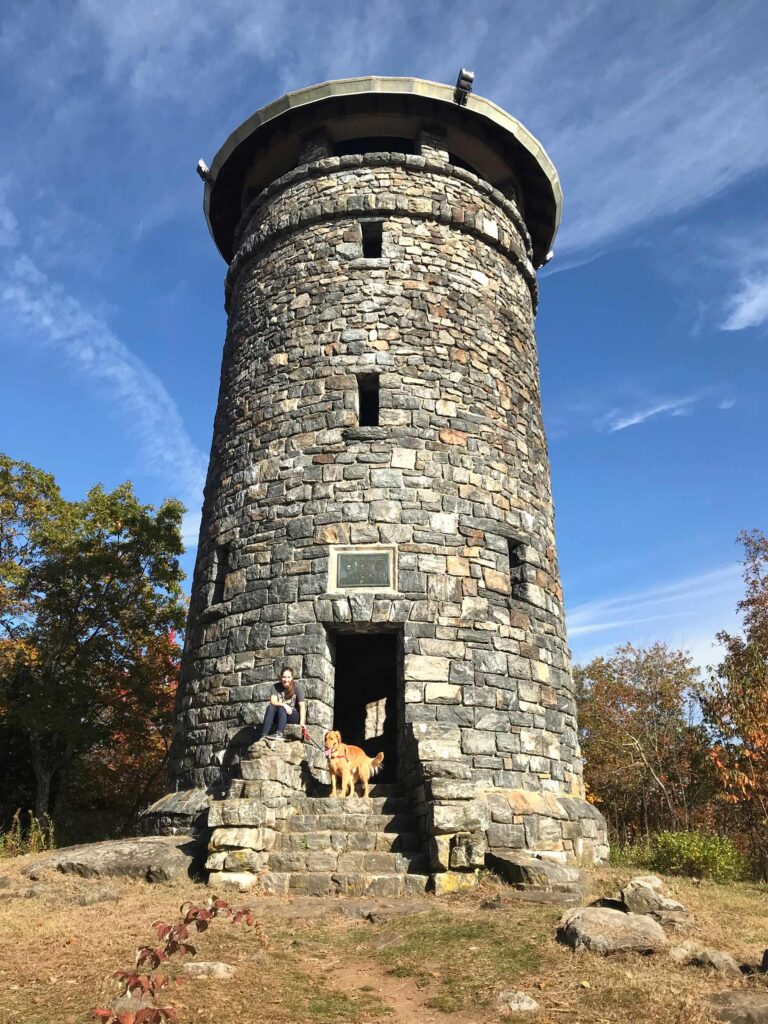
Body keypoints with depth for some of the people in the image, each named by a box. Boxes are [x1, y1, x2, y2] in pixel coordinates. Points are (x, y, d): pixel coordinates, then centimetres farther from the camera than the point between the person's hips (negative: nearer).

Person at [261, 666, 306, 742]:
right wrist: (283, 704, -32)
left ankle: (279, 734, -49)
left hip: (294, 715, -2)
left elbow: (302, 706, -12)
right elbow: (273, 701, -13)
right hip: (279, 716, 3)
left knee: (282, 709, -31)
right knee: (270, 707, -26)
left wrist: (302, 722, -24)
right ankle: (264, 736, -39)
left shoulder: (296, 687, -7)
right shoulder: (276, 687, 1)